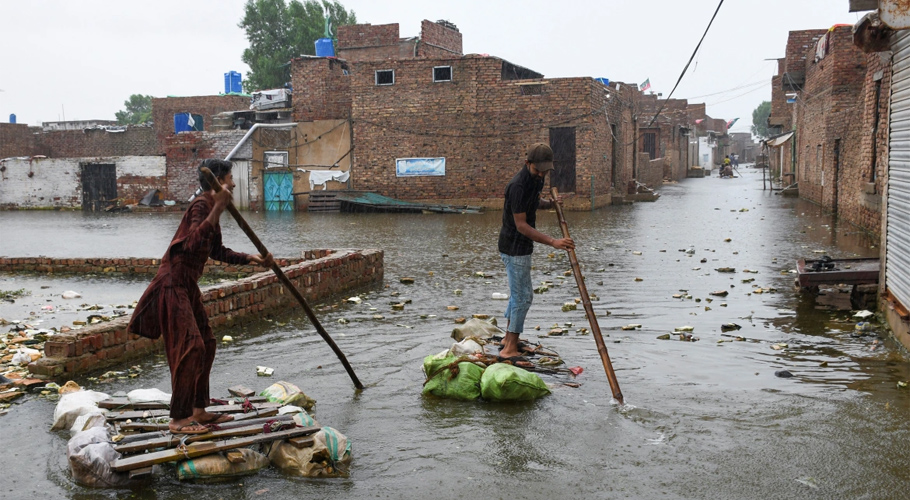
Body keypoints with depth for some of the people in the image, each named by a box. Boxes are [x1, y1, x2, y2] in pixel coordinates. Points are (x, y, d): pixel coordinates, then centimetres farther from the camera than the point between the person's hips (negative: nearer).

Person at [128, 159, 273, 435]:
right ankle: (178, 419, -4)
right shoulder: (201, 205, -16)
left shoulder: (210, 206, 15)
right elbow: (193, 243, -34)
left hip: (188, 286, 10)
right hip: (174, 284, -10)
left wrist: (252, 259, 17)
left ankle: (198, 410, 22)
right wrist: (218, 209, -38)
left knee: (206, 344, 13)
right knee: (189, 347, -11)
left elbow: (217, 251, 23)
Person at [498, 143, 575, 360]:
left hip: (520, 246, 10)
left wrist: (548, 202, 5)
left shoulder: (536, 179, 4)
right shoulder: (518, 185, -25)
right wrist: (553, 242, -32)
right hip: (515, 247, -10)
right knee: (523, 296, -8)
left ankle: (508, 338, 32)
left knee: (518, 293, 19)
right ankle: (509, 350, -4)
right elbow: (521, 225, -26)